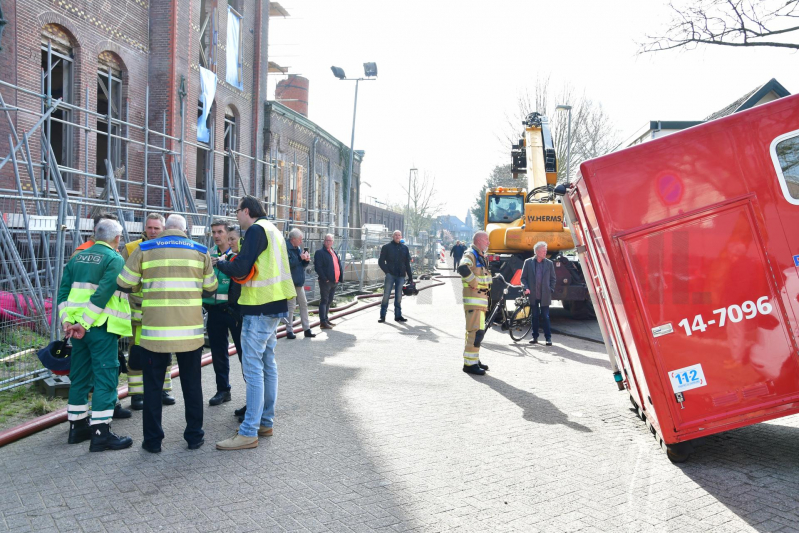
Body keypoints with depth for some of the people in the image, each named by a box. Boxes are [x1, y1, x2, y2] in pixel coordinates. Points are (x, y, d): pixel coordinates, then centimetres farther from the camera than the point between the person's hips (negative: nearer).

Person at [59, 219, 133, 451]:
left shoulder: (78, 258, 14)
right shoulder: (115, 260, -8)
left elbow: (64, 290, 9)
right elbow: (102, 294, -18)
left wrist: (66, 320, 3)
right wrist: (84, 324, -18)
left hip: (78, 326, 7)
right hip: (101, 327, -7)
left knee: (79, 376, 15)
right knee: (106, 377, -4)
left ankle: (77, 427, 24)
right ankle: (100, 433, -5)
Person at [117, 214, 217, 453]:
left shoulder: (144, 249, 1)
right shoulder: (200, 251, 4)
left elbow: (125, 284, 4)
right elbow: (210, 287, 10)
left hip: (155, 331, -1)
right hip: (191, 331, 1)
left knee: (153, 386, 12)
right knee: (192, 385, 14)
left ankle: (153, 440, 18)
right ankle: (194, 436, 21)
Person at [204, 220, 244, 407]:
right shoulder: (209, 255, 10)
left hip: (234, 308, -5)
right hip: (214, 309, 5)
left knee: (244, 349, -1)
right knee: (218, 351, 12)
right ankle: (223, 390, 24)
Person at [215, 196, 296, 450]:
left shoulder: (256, 229, -11)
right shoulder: (272, 229, 19)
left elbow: (241, 269, -18)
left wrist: (219, 263, 0)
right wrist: (231, 264, 12)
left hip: (260, 308, -10)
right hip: (273, 305, 10)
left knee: (253, 367, -8)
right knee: (267, 364, 14)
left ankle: (249, 432, -5)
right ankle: (266, 422, 23)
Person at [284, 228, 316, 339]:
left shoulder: (298, 248, 13)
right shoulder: (286, 248, -13)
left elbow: (303, 264, 18)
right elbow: (288, 263, -22)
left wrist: (306, 260, -3)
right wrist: (300, 258, -22)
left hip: (299, 281, 8)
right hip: (291, 282, -8)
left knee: (304, 304, 10)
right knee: (291, 306, -5)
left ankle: (307, 329, 17)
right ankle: (289, 331, 3)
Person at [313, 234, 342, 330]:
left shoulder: (334, 252, 18)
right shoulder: (320, 252, -7)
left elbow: (339, 265, 20)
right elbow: (317, 267, -15)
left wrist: (340, 278, 9)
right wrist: (324, 278, -19)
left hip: (334, 282, 8)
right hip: (325, 282, -8)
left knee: (329, 301, 15)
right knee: (324, 301, -5)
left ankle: (326, 319, 25)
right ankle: (323, 322, -4)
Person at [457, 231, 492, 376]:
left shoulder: (481, 257, 20)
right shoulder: (470, 255, -12)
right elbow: (462, 268, -34)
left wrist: (486, 289, 22)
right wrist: (473, 283, -26)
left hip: (481, 299, 10)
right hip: (473, 298, -10)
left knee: (478, 330, 16)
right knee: (476, 331, -14)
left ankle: (474, 359, 26)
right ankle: (469, 364, -12)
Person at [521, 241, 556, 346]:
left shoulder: (549, 263, 5)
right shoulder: (528, 262, 3)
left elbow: (552, 278, 10)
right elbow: (523, 277, 6)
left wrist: (551, 290, -2)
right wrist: (526, 288, -7)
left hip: (545, 296, 0)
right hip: (533, 295, 0)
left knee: (545, 317, 0)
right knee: (534, 316, 8)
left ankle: (548, 338, 6)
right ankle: (535, 337, 17)